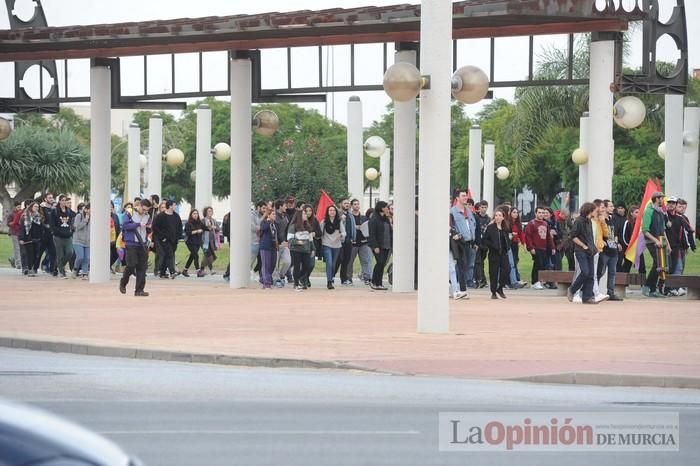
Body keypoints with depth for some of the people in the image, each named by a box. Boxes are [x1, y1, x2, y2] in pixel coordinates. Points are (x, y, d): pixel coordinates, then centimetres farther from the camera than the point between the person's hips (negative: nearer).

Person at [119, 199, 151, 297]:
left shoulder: (147, 216, 12)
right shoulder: (130, 213, -5)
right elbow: (125, 225, -15)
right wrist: (138, 224, -16)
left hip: (142, 245, 5)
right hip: (131, 244, -5)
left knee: (142, 267, -1)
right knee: (131, 265, -9)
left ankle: (139, 290, 2)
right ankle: (123, 283, 18)